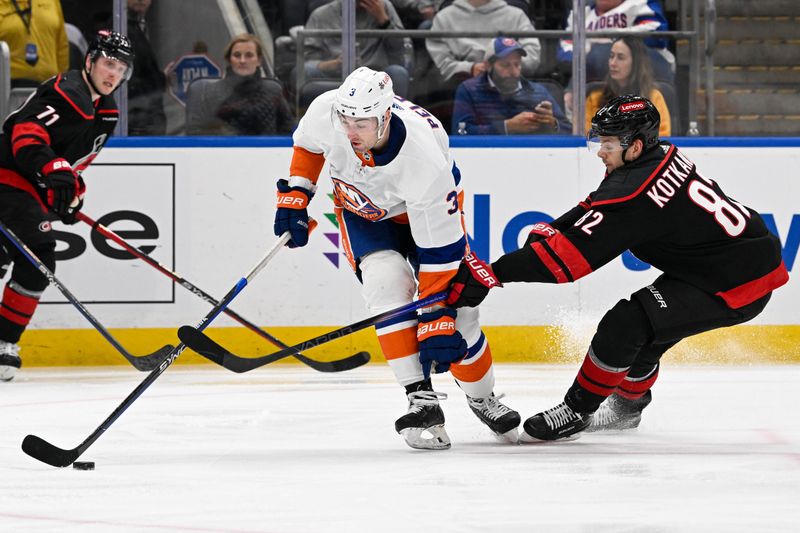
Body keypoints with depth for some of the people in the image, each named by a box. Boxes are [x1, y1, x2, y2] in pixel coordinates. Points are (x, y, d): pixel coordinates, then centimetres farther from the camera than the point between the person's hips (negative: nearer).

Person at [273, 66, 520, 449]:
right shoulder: (326, 112, -33)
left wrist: (438, 321, -35)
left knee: (455, 308, -8)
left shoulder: (425, 156, -42)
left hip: (422, 208, -2)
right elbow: (308, 143, -3)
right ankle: (420, 398, -24)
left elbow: (439, 252, -36)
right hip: (362, 210, 2)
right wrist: (295, 195, -5)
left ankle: (482, 398, 20)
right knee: (387, 283, -25)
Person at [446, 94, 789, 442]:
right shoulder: (663, 157, 3)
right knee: (642, 334, 19)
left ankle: (576, 412, -2)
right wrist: (548, 230, 3)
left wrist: (491, 276, -26)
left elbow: (570, 254, -26)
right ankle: (627, 404, 43)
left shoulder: (634, 192, -25)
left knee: (626, 322, -16)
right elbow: (597, 208, 18)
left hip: (739, 285, -10)